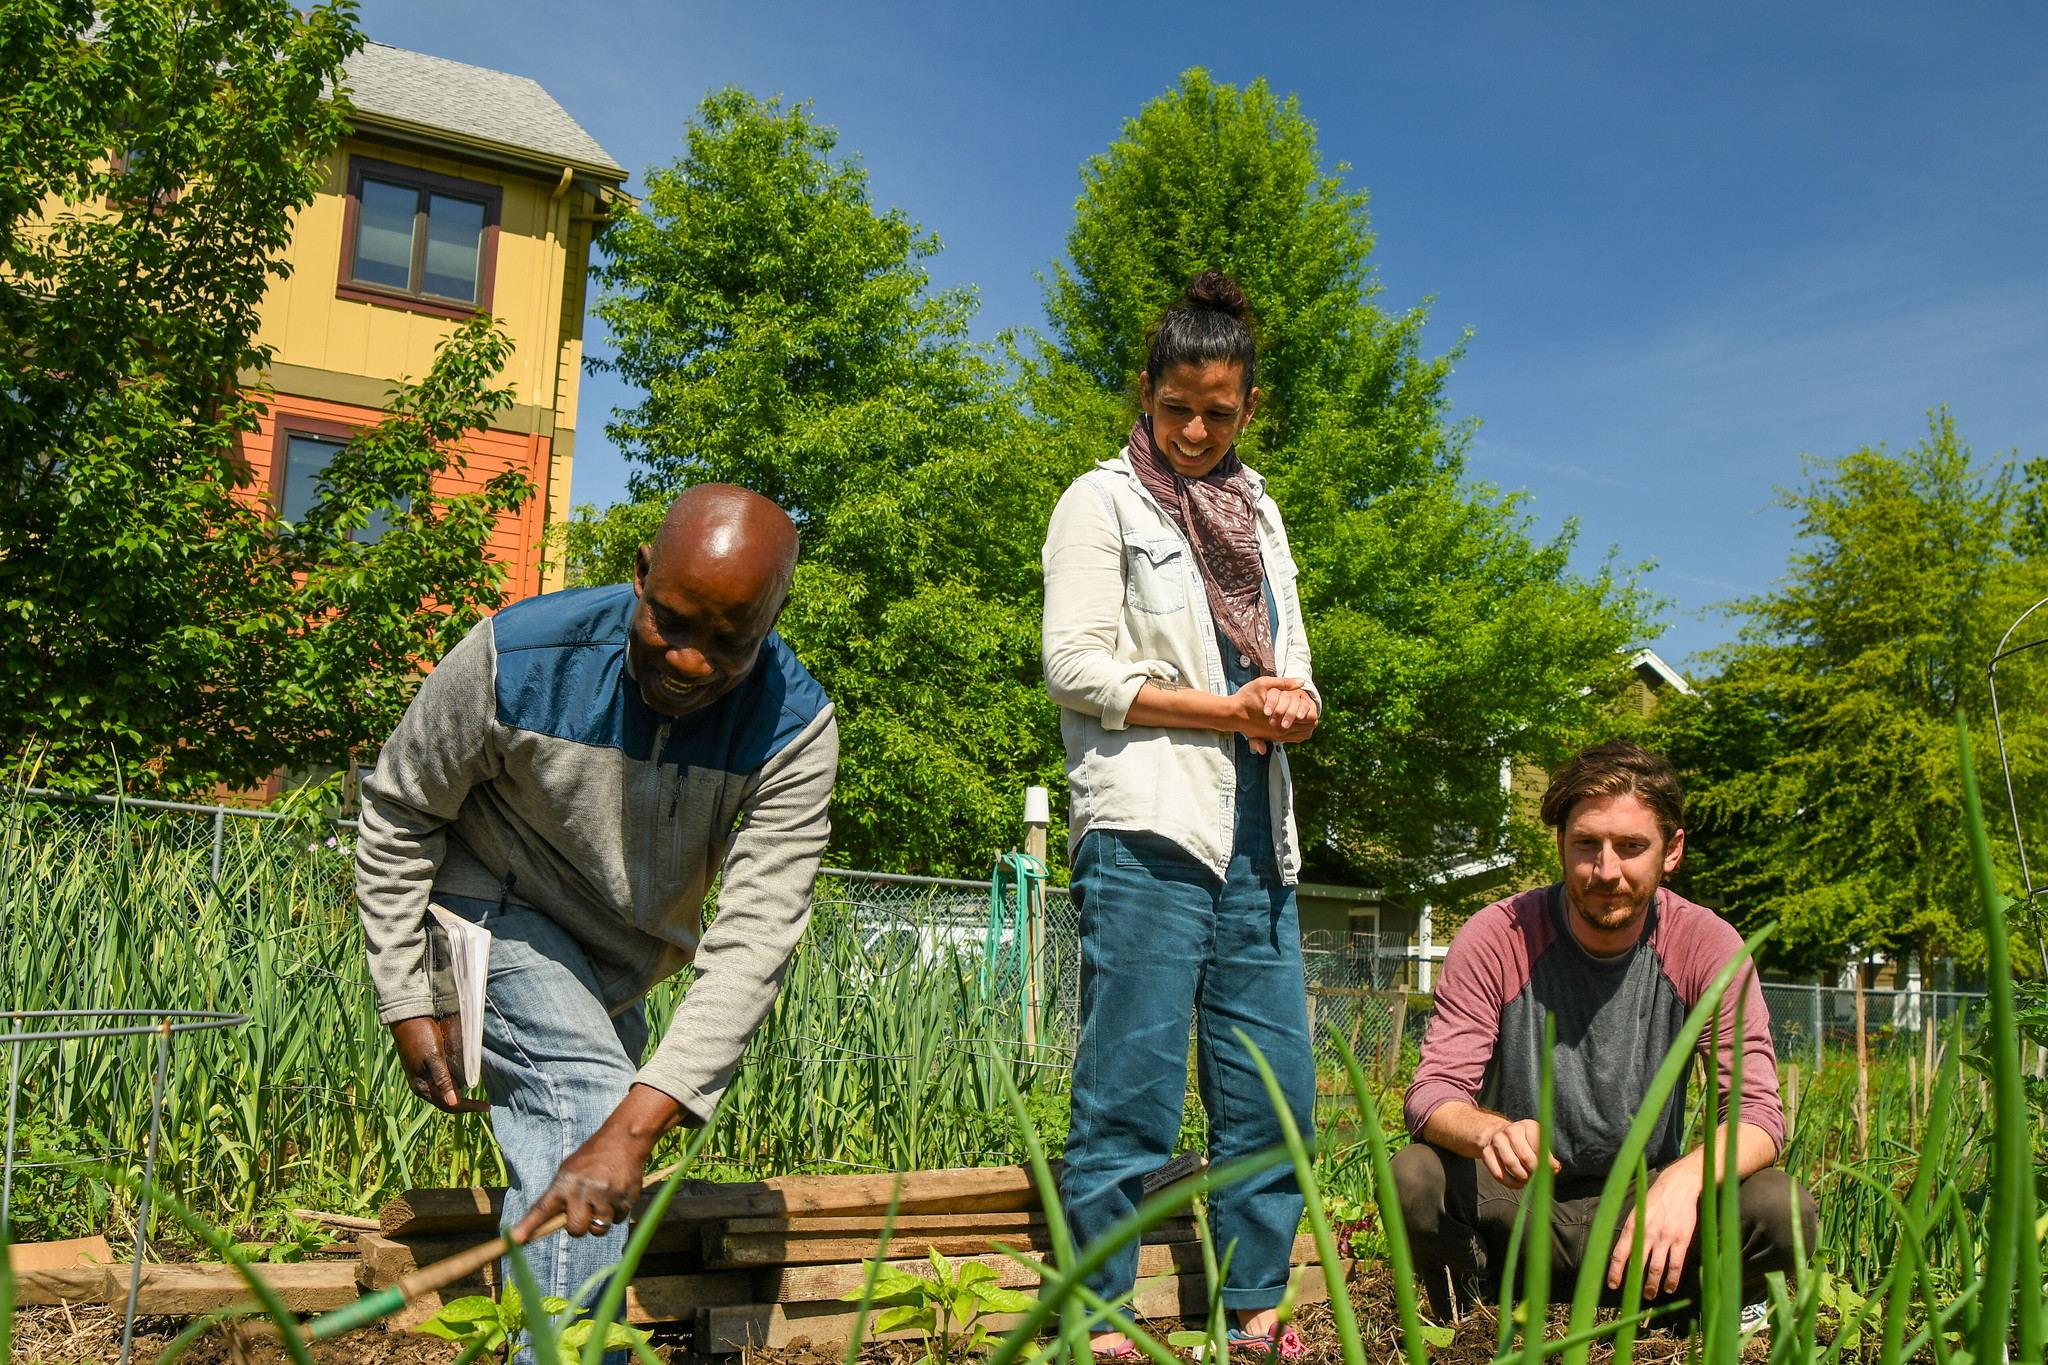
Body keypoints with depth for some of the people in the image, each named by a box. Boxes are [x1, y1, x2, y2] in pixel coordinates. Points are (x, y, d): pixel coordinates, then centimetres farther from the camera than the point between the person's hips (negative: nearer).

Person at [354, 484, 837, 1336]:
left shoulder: (795, 731, -28)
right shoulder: (519, 660, -30)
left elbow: (753, 942, -35)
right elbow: (397, 815, -13)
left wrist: (636, 1128, -45)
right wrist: (409, 1002, -15)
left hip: (619, 969, 4)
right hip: (490, 908, -4)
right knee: (586, 1102, -27)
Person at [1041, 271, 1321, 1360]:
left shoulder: (1259, 513, 22)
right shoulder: (1103, 501, 5)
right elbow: (1076, 666, -5)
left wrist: (1292, 707, -1)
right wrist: (1228, 709, -8)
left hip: (1255, 837, 6)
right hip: (1146, 832, -6)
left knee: (1273, 1094, 6)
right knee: (1131, 1095, -6)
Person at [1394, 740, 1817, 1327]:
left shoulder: (1707, 946, -8)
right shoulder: (1498, 938, -12)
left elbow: (1757, 1110, -13)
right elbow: (1434, 1091, -16)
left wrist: (1685, 1179, -36)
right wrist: (1491, 1133, -41)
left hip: (1642, 1197, 1)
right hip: (1519, 1203, -1)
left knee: (1784, 1209, -26)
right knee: (1416, 1177, -31)